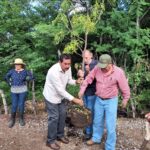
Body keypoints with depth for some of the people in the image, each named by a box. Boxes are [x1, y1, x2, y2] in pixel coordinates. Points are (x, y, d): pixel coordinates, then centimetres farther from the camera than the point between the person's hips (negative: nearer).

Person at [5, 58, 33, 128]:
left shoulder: (25, 71, -8)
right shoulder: (12, 71, -3)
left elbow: (32, 76, 0)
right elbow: (6, 77, 12)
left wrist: (26, 80, -3)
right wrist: (9, 83, 3)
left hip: (23, 90, -1)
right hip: (14, 91, 1)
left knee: (21, 105, 5)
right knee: (14, 105, 5)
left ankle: (21, 118, 23)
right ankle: (12, 119, 20)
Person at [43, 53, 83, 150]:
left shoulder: (68, 68, -11)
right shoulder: (54, 72, -35)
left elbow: (69, 80, 5)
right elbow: (60, 90, -33)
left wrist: (76, 81, -18)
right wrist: (74, 100, -32)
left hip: (60, 96, 7)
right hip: (51, 96, -7)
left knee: (62, 114, 14)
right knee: (54, 118, -1)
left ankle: (60, 135, 33)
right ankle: (51, 140, 17)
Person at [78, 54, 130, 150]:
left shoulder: (118, 72, -21)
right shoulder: (97, 68, -13)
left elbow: (125, 88, -9)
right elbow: (88, 79, 1)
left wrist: (125, 99, 1)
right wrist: (82, 90, 4)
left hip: (111, 101, -4)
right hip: (99, 100, 4)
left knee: (110, 126, 1)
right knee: (97, 121, 21)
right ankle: (96, 138, 45)